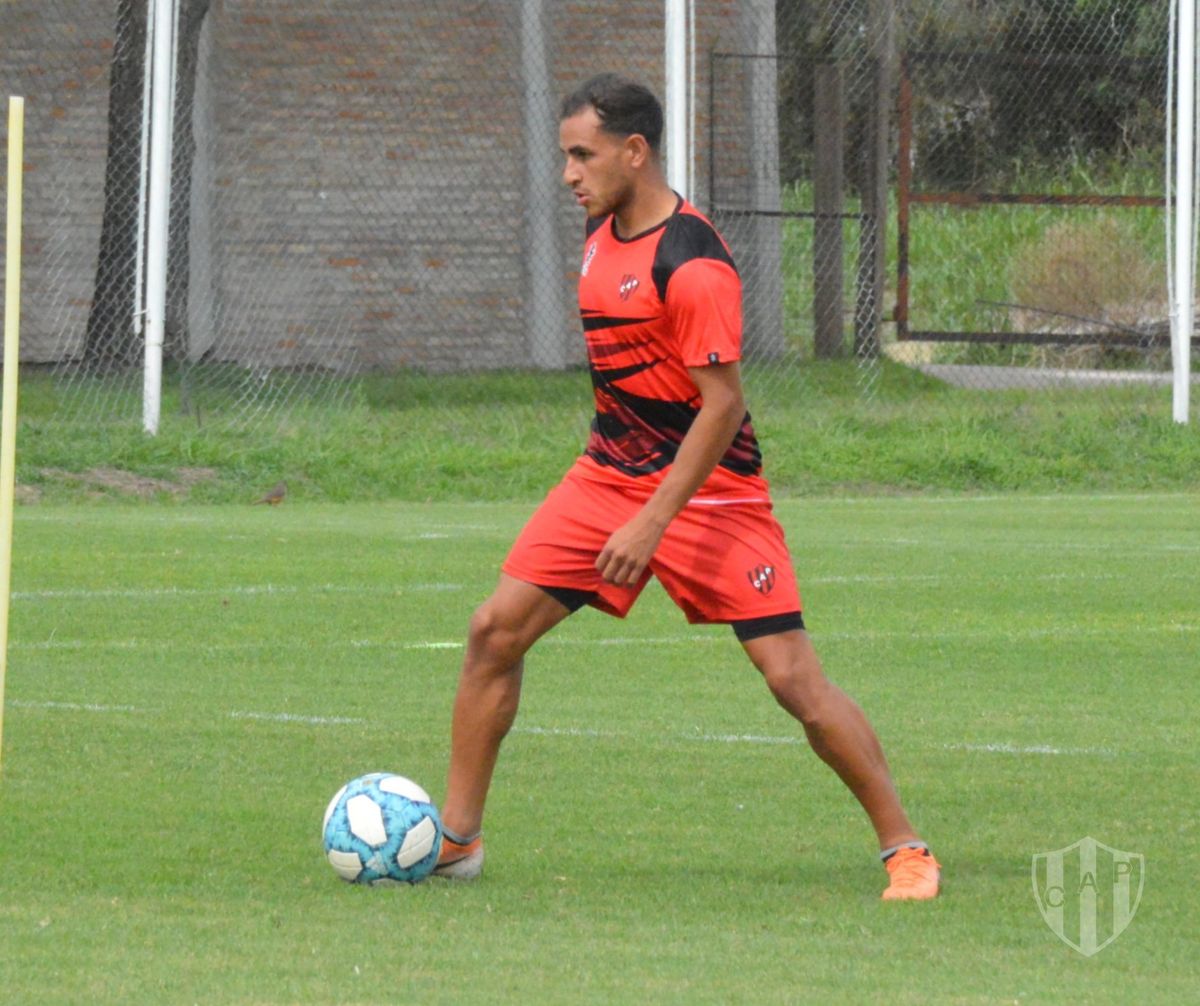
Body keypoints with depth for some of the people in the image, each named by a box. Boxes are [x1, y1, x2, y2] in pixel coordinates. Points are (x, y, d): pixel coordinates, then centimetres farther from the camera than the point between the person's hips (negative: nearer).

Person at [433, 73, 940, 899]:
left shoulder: (691, 264, -21)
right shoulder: (603, 232, 6)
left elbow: (723, 405, -23)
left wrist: (653, 522, -26)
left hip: (708, 490, -8)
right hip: (608, 474, 8)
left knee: (793, 677, -11)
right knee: (496, 632, -2)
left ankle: (906, 852, 1)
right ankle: (457, 837, 7)